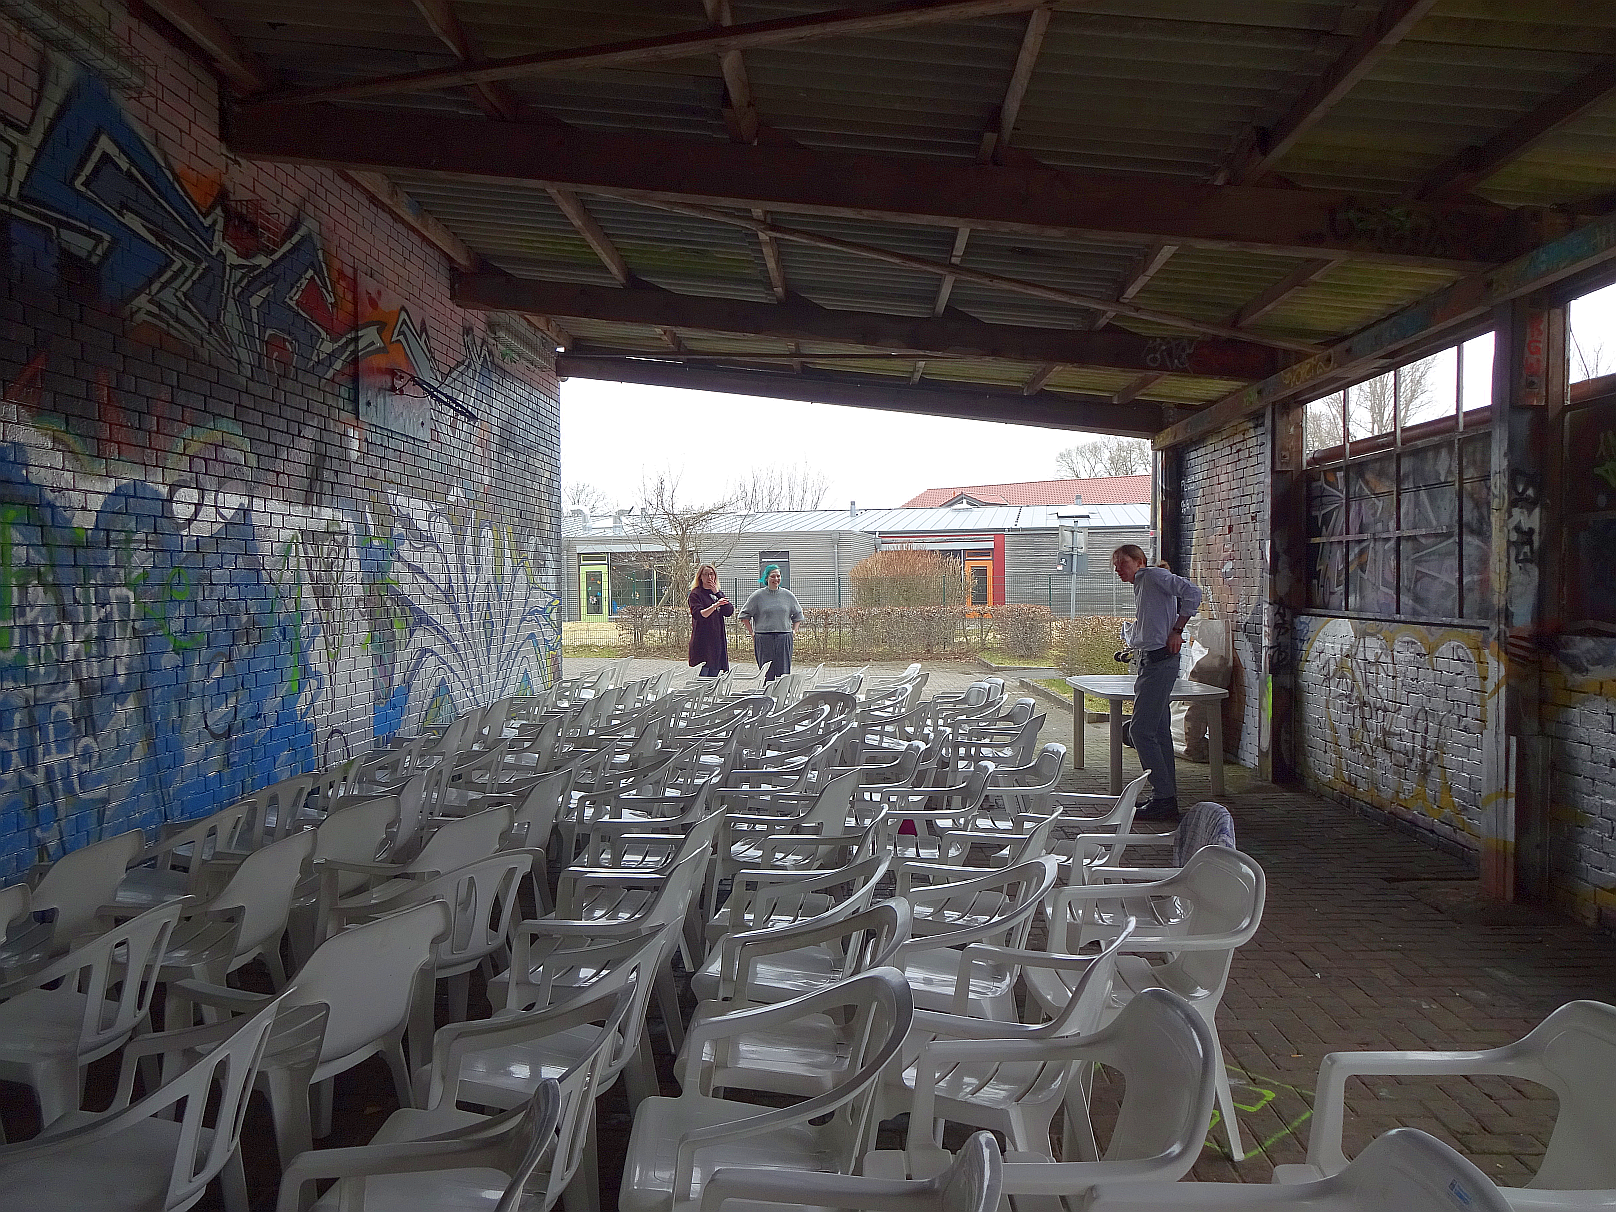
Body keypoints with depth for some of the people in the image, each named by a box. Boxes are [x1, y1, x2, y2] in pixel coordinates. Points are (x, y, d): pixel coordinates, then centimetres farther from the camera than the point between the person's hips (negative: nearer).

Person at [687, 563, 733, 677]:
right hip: (702, 641, -6)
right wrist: (715, 605, -30)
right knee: (702, 675, -10)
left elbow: (729, 611, 2)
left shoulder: (718, 593, 17)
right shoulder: (696, 594, -1)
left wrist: (717, 593, -5)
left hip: (718, 640, 6)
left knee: (714, 676, 5)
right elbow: (698, 614, -16)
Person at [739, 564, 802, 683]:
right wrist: (752, 633, 2)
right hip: (763, 639, -2)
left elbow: (798, 615, 22)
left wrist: (794, 631, 10)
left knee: (783, 672, -3)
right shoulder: (758, 596, 4)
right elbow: (744, 615, 9)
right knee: (767, 673, -2)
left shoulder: (788, 596, 10)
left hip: (784, 638, 2)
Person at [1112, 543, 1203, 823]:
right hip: (1151, 662, 10)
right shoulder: (1141, 586, 23)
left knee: (1141, 730, -11)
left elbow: (1192, 592, -21)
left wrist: (1177, 630, -18)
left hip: (1159, 661, -10)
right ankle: (1167, 799, 16)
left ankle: (1164, 799, -7)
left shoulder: (1153, 576, -6)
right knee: (1159, 732, 11)